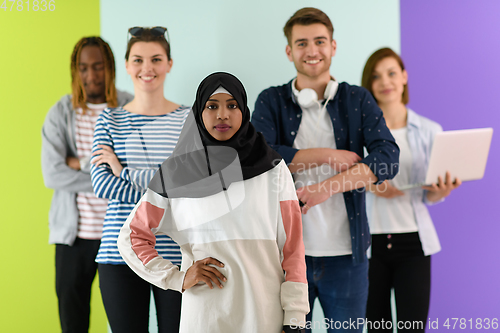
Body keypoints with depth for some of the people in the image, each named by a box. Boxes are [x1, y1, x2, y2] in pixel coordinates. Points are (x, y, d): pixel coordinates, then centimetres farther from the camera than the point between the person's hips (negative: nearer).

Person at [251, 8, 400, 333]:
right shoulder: (271, 101, 4)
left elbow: (388, 157, -10)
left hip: (346, 253, 1)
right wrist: (330, 155, -14)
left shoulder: (358, 100, 5)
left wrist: (326, 187, -22)